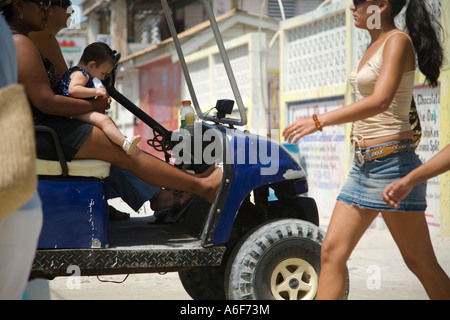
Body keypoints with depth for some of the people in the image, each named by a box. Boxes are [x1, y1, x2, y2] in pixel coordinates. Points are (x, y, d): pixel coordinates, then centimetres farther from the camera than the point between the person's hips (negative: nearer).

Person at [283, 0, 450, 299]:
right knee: (332, 252, 2)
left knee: (420, 262, 1)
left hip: (391, 162, -9)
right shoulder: (375, 46, 15)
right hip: (363, 165, 9)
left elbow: (380, 101, -26)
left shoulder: (398, 41, -11)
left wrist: (319, 121, -30)